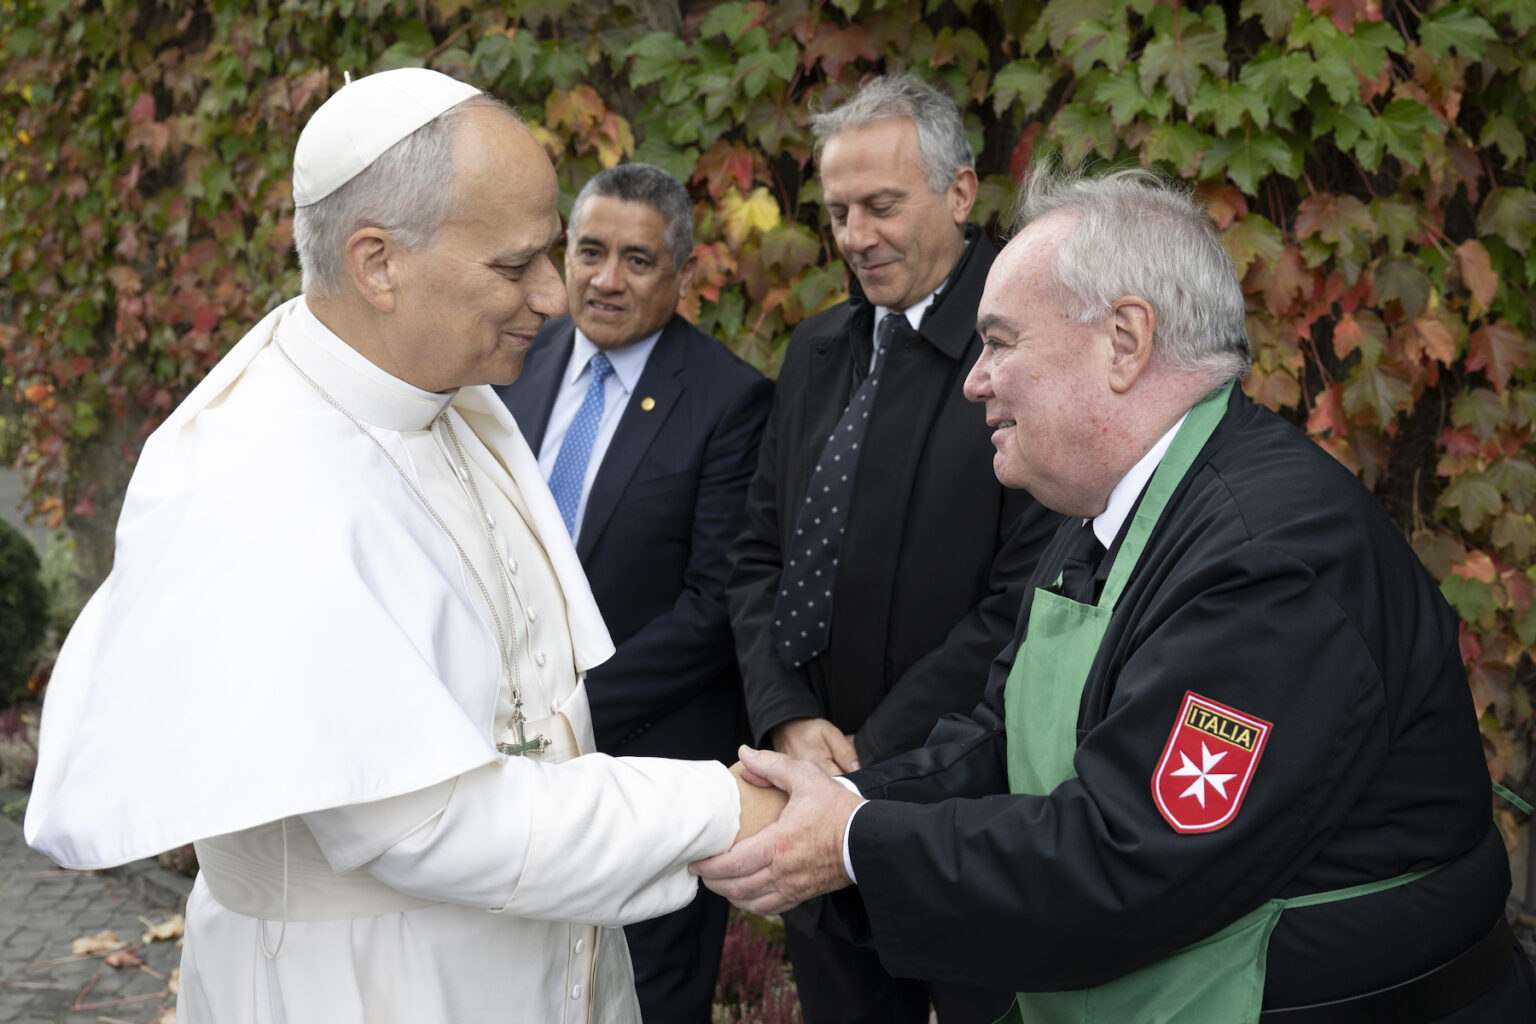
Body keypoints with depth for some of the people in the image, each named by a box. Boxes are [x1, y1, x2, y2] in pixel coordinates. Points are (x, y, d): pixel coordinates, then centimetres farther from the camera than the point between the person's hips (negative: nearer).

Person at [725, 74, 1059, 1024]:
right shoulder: (818, 349, 10)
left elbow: (1022, 601, -17)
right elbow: (760, 554, 11)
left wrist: (874, 758, -15)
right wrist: (789, 720, -4)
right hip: (821, 776, 6)